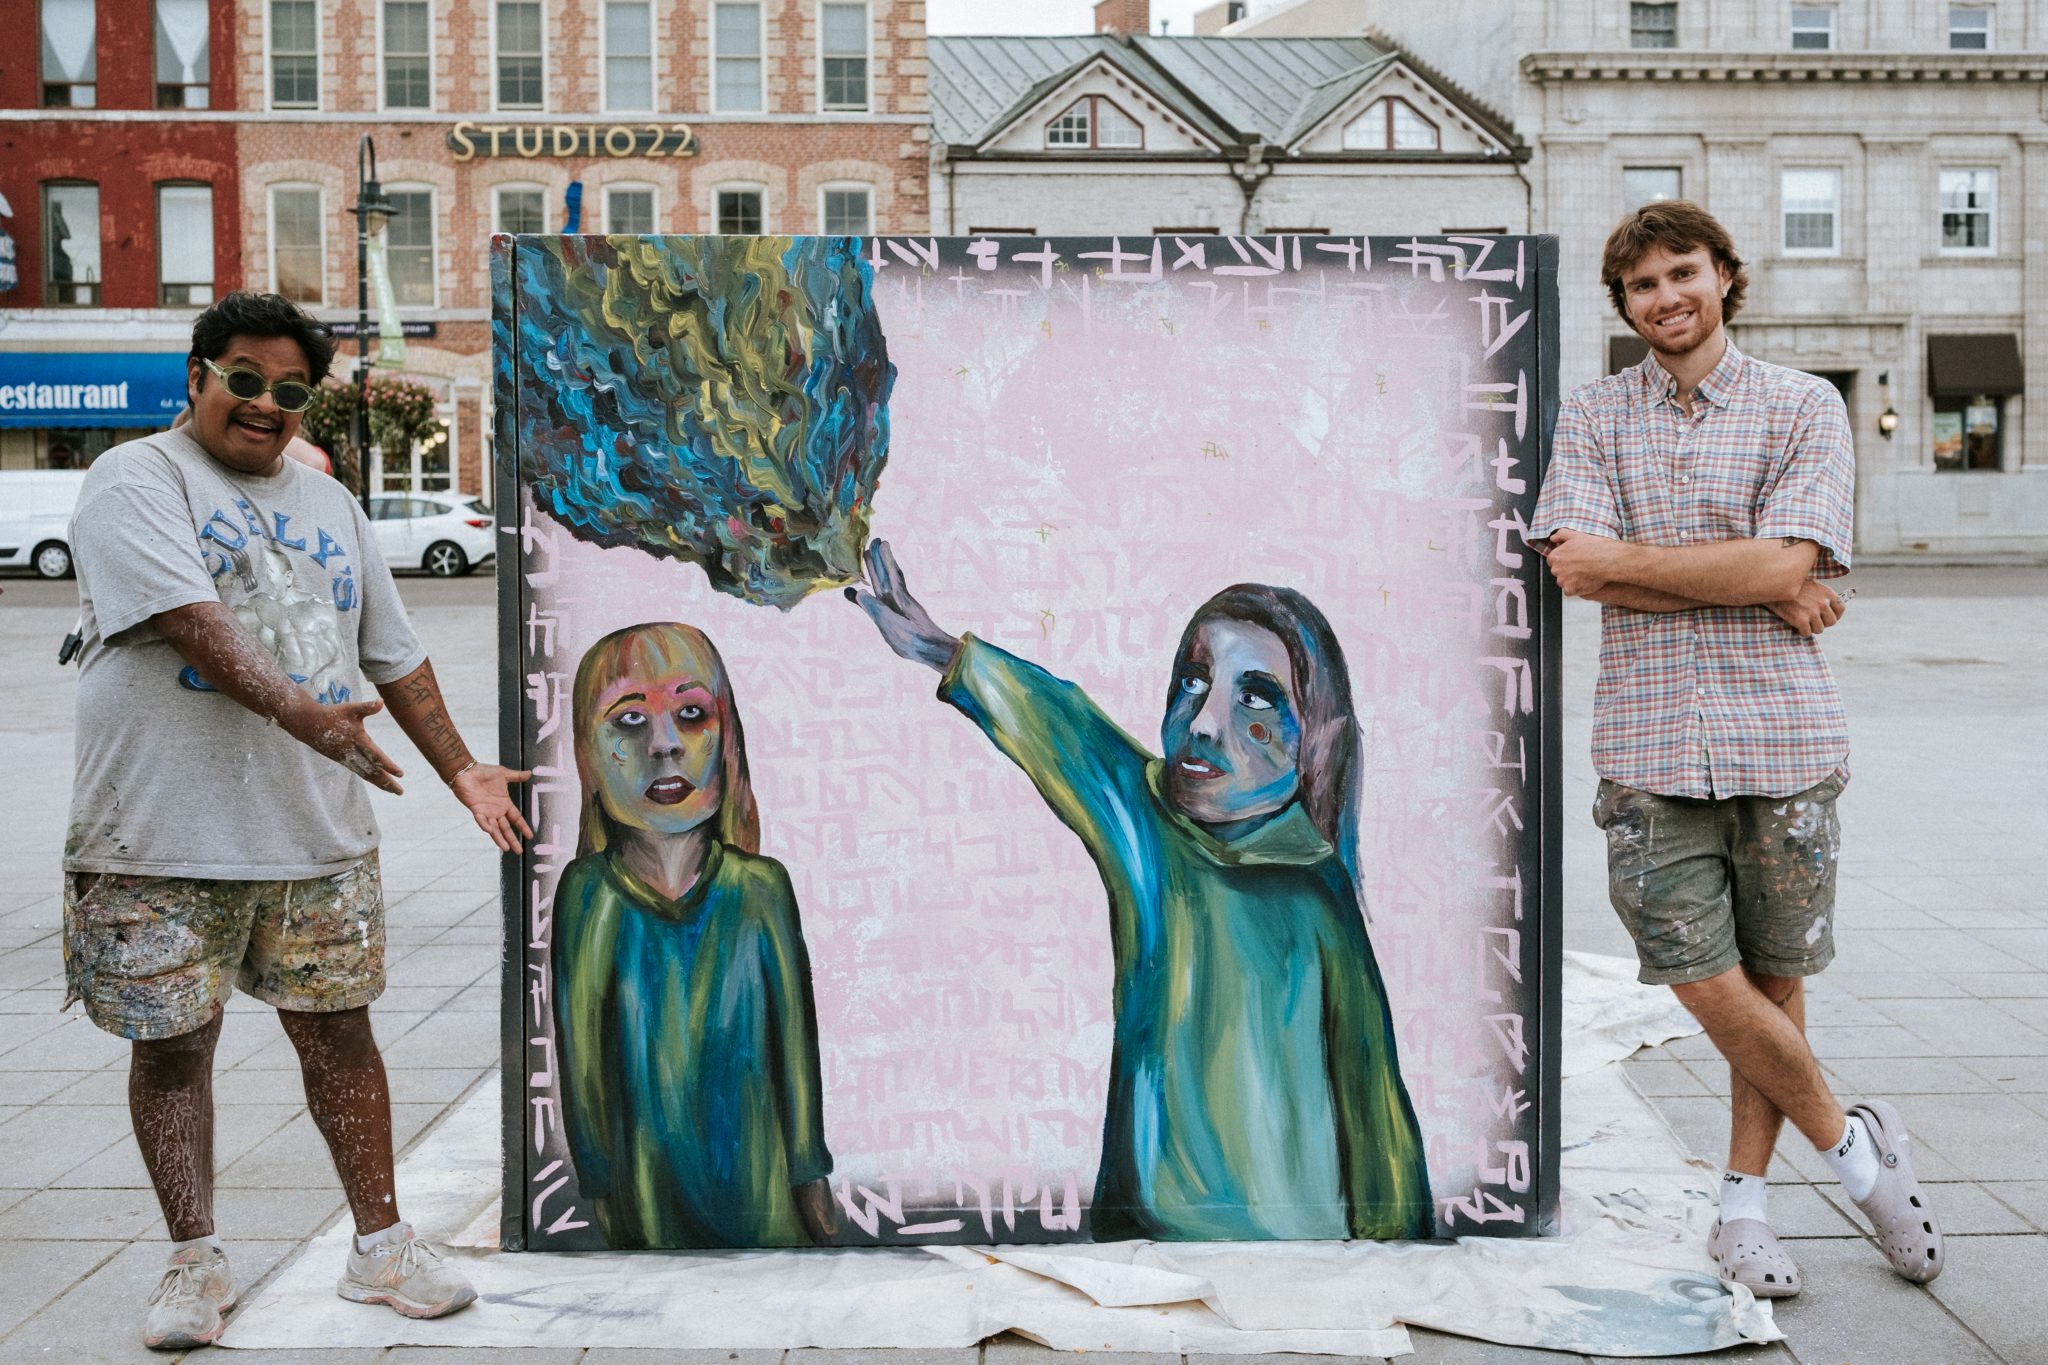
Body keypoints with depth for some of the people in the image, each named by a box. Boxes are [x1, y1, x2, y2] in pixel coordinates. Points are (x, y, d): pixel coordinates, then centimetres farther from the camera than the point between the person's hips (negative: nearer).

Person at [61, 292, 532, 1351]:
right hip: (165, 837, -4)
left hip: (319, 836, 4)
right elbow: (188, 618, -21)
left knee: (339, 1031, 8)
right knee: (172, 1045, 6)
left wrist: (460, 768, 15)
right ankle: (196, 1263, 21)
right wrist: (297, 711, -32)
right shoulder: (136, 480, -4)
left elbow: (395, 656, 20)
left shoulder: (329, 506, 15)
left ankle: (381, 1247, 18)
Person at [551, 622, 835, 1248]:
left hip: (760, 1177, 1)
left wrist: (810, 1173, 2)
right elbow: (578, 1049, -4)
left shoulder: (761, 888, -9)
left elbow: (796, 1039, -2)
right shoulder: (588, 892, -12)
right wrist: (599, 1186, 1)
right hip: (650, 1189, -1)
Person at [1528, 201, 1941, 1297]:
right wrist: (1762, 593, -9)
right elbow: (1577, 571, -7)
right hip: (1653, 744, 1)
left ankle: (1743, 1203, 24)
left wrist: (1624, 560, -7)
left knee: (1775, 977, 7)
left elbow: (1782, 563, -9)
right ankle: (1854, 1146, 23)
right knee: (1705, 984, -1)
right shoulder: (1593, 417, 8)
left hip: (1784, 735, 0)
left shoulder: (1806, 408, 5)